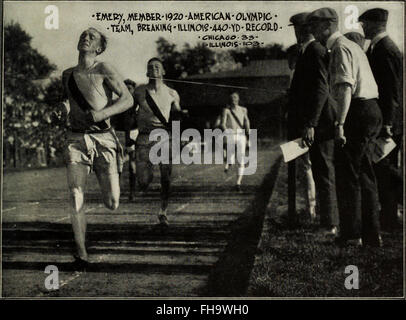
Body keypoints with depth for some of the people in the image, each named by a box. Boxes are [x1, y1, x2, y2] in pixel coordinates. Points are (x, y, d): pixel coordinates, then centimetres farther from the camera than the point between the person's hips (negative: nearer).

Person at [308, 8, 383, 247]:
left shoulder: (340, 48, -9)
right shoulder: (353, 46, 22)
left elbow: (345, 88, -22)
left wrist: (340, 124, -28)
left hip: (358, 111, -10)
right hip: (372, 110, 10)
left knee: (347, 174, -4)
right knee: (365, 174, 13)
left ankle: (352, 235, 1)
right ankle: (372, 234, 19)